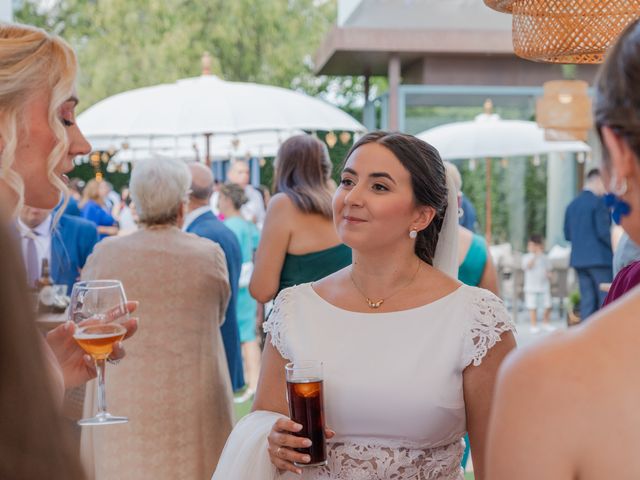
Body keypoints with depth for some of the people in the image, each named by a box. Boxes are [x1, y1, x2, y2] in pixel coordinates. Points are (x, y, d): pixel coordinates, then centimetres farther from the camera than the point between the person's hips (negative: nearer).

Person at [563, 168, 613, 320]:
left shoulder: (572, 205, 11)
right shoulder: (599, 202, -11)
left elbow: (567, 234, 13)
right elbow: (603, 232, -16)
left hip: (579, 260, 7)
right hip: (599, 258, -7)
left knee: (587, 300, 7)